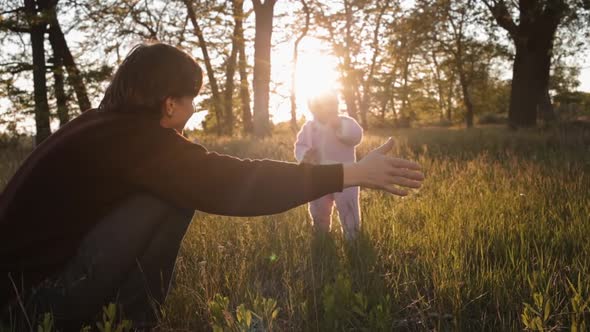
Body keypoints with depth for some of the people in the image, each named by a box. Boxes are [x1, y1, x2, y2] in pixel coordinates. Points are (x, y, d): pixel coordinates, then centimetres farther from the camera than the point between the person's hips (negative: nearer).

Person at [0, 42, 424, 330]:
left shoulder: (102, 126, 10)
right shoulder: (134, 139, -18)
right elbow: (234, 184, -20)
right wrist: (354, 173, -16)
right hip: (36, 293, -9)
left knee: (175, 185, 12)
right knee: (173, 196, -14)